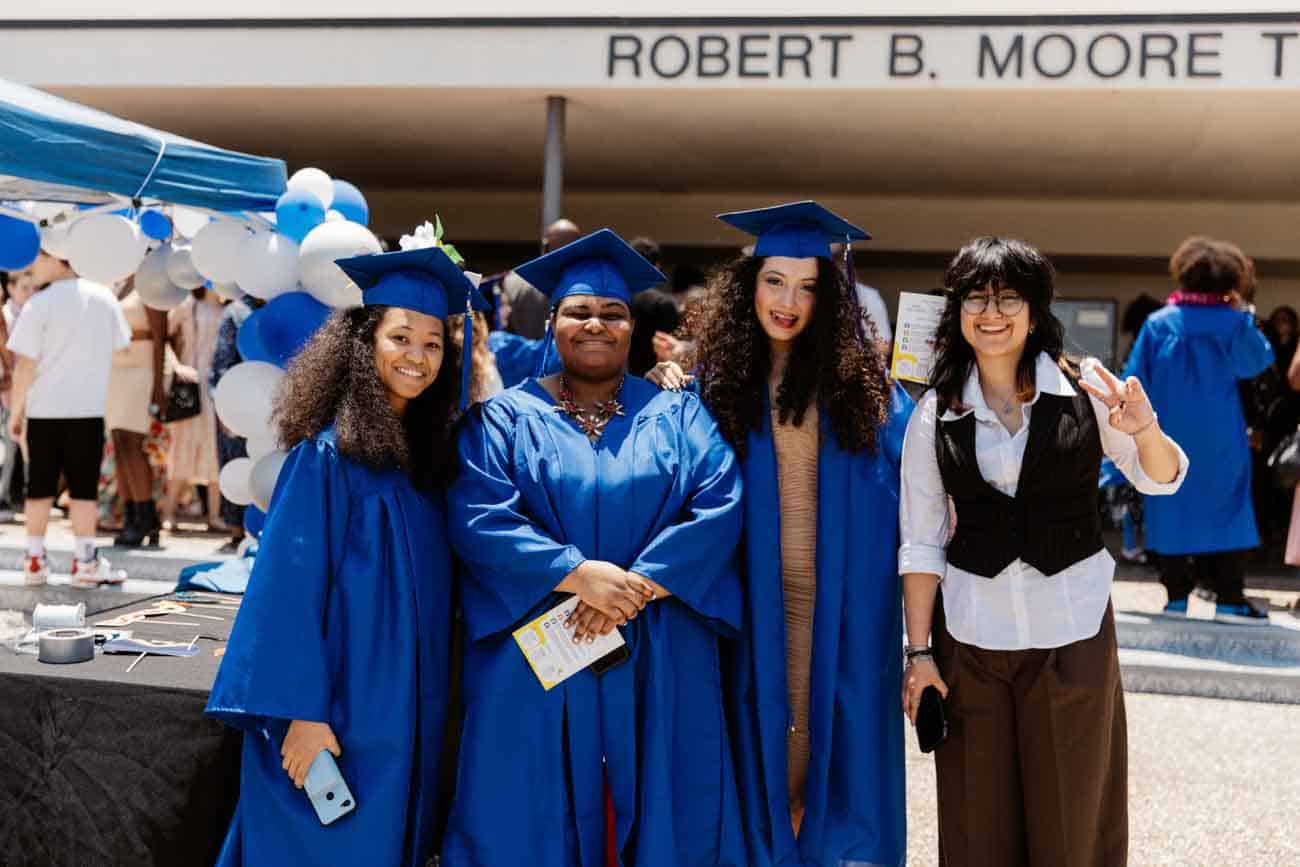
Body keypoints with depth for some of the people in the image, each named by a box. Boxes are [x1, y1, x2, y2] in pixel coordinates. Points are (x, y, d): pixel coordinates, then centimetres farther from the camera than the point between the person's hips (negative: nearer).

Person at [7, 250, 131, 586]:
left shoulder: (39, 304, -11)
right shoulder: (104, 297, 0)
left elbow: (25, 365, -11)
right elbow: (119, 349, 8)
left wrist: (15, 410, -1)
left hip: (44, 409, -1)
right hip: (90, 407, 2)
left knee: (39, 487, 10)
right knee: (83, 488, 6)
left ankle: (35, 560, 15)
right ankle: (85, 562, 7)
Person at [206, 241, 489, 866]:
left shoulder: (425, 452, 7)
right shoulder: (327, 454, -15)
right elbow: (291, 586, -18)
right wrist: (302, 714, -20)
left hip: (405, 716, 7)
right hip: (339, 714, -7)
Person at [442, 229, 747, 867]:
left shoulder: (679, 416, 9)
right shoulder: (505, 417, 5)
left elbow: (719, 508, -5)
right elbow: (477, 516, -9)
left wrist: (639, 586, -18)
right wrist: (577, 573, -20)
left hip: (657, 665, 2)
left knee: (658, 814, 6)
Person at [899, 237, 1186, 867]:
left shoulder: (1084, 388, -3)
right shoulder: (936, 414, -1)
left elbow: (1162, 480, -1)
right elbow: (920, 542, 1)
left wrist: (1144, 431, -23)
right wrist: (920, 650, -2)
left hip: (1071, 629, 0)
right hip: (969, 633, 1)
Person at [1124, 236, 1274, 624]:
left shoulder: (1158, 323, -3)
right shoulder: (1234, 323, -7)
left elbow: (1135, 382, -2)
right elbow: (1260, 362, 8)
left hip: (1169, 437, 2)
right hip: (1219, 439, -1)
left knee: (1172, 508, 8)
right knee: (1225, 509, 5)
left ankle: (1176, 596, 9)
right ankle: (1229, 599, 3)